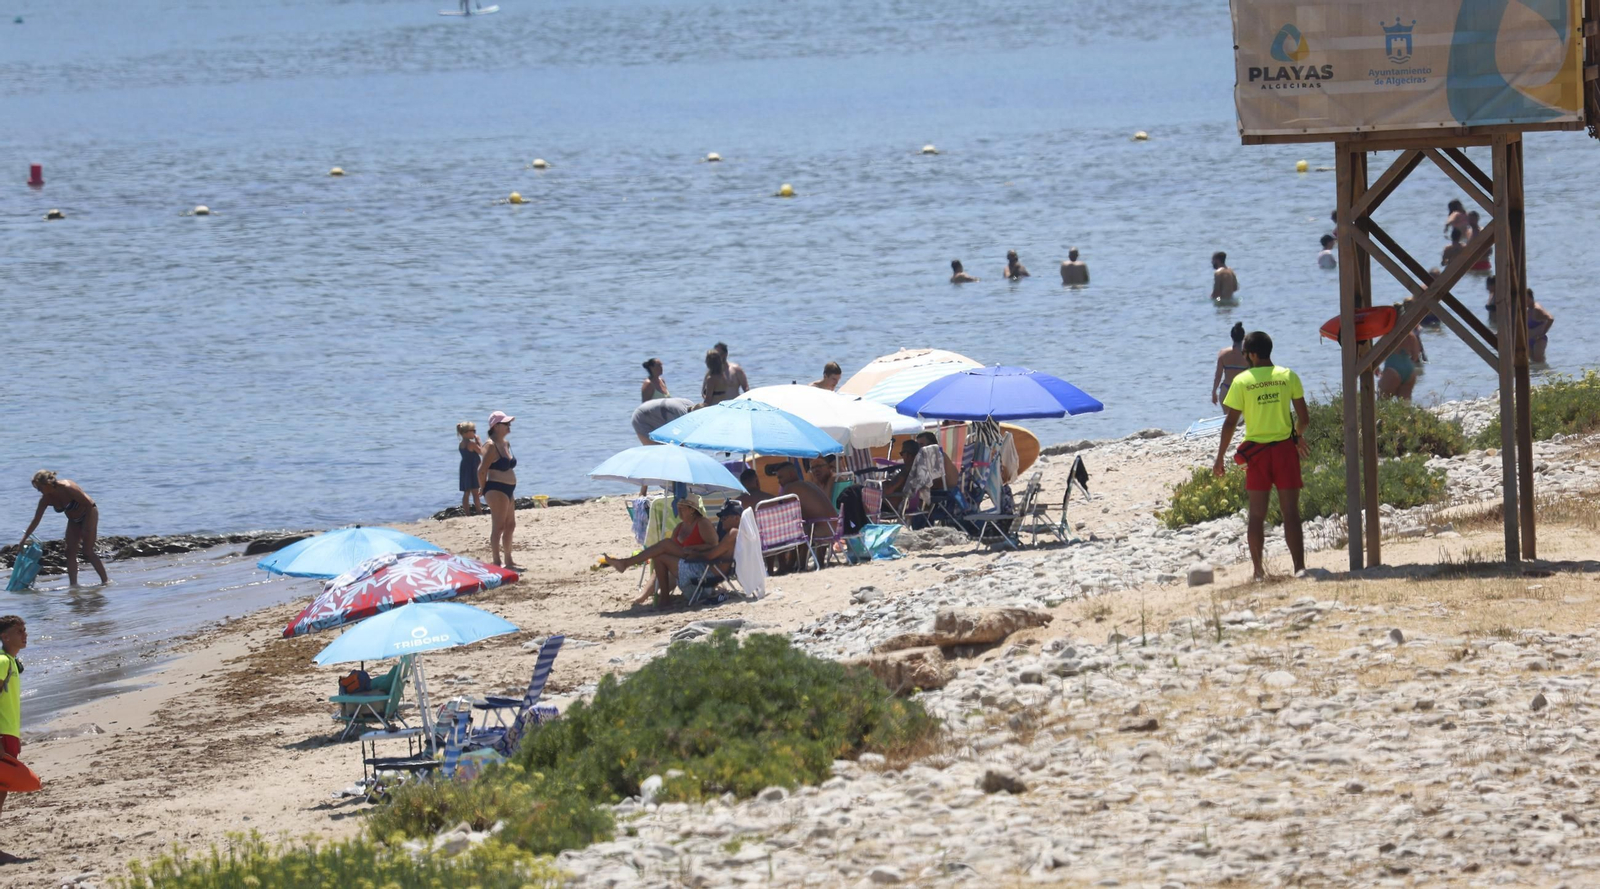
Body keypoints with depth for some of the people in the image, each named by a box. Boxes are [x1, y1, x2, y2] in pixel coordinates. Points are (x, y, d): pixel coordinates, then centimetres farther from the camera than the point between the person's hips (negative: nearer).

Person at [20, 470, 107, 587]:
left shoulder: (67, 488, -31)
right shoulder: (46, 499, -11)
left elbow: (89, 504, -24)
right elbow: (36, 520, -2)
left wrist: (86, 529, -23)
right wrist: (24, 538, -4)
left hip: (89, 513, -7)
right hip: (74, 520, 7)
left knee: (88, 552, -13)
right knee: (70, 552, -4)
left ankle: (106, 580, -5)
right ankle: (73, 584, -4)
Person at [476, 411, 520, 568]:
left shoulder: (505, 444, 13)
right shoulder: (491, 446, -15)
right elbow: (482, 470, -18)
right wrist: (485, 490, -10)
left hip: (508, 490, 10)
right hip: (497, 489, -10)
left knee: (510, 525, 16)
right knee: (499, 526, -7)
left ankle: (508, 560, 26)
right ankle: (497, 562, -5)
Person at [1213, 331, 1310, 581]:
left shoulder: (1242, 381, -4)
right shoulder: (1288, 377, 0)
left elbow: (1230, 423, -4)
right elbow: (1304, 419, 2)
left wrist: (1220, 458, 4)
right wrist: (1299, 436, 24)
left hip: (1256, 451, -1)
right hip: (1285, 448, 1)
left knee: (1257, 514, 9)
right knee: (1291, 512, 1)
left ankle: (1258, 570, 11)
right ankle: (1299, 567, -7)